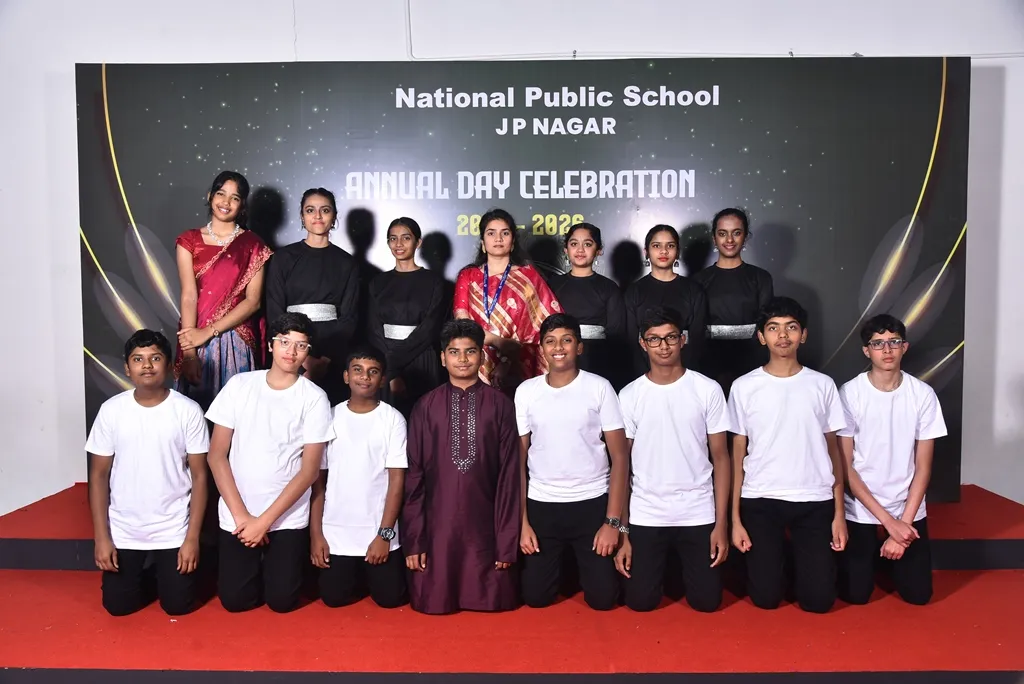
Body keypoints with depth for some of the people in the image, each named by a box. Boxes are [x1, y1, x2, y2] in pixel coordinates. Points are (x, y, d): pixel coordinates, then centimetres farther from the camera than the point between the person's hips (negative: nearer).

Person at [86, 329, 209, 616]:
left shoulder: (188, 410, -11)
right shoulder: (111, 410, -6)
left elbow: (199, 476, -7)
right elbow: (98, 475, 0)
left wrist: (192, 538, -10)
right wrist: (101, 537, -5)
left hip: (174, 531, -1)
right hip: (123, 531, 2)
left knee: (178, 605, 2)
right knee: (118, 605, 5)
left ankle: (163, 571, 35)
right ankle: (146, 575, 37)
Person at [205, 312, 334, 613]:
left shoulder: (314, 398, -8)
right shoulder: (239, 385, -2)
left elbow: (309, 470, -9)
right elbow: (216, 455, -2)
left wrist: (264, 521, -12)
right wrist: (241, 515, -9)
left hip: (288, 517, -1)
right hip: (236, 515, 2)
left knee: (281, 600, -3)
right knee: (235, 599, 0)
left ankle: (277, 562, 29)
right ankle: (259, 563, 31)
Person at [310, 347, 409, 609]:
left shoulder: (393, 419, -5)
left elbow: (397, 480, -7)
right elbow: (317, 479, 3)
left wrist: (384, 534, -11)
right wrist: (315, 533, -1)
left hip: (379, 532, -1)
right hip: (335, 532, 2)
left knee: (391, 598, 1)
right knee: (334, 597, 5)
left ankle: (369, 575, 35)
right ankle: (356, 577, 38)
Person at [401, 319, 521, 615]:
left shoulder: (500, 405, -1)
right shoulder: (426, 407, 2)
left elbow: (509, 474, -1)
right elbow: (413, 475, 3)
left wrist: (507, 539, -4)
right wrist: (412, 539, -1)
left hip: (484, 529, 0)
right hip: (437, 527, 1)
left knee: (492, 602, 7)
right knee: (432, 602, 7)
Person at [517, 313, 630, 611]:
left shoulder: (599, 387, -5)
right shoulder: (526, 391, 1)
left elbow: (619, 456, -4)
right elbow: (519, 459, 5)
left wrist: (613, 521, -10)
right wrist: (522, 522, 0)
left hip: (592, 503, -1)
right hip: (541, 505, 2)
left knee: (603, 597, 0)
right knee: (536, 596, 5)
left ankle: (582, 565, 34)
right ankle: (562, 568, 38)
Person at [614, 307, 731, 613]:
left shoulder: (708, 390, -2)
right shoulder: (629, 396, -1)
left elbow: (720, 457, 1)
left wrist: (721, 524, -5)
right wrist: (621, 532, -1)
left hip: (699, 514, 0)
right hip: (645, 516, 1)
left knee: (706, 601, 1)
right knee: (640, 600, 0)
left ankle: (684, 565, 33)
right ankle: (662, 565, 32)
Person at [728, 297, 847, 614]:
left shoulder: (822, 385, 2)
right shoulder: (744, 387, -2)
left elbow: (832, 449, 6)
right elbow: (738, 453, 2)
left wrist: (839, 513, 2)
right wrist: (735, 518, -1)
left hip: (815, 500, 1)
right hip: (760, 500, -1)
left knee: (818, 600, 0)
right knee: (765, 598, 2)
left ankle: (801, 559, 32)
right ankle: (773, 556, 34)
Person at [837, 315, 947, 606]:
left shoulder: (923, 394, -7)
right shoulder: (849, 393, -13)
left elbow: (923, 466, -3)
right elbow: (845, 466, -11)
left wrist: (904, 522, -10)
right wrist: (888, 520, -15)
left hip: (908, 509, 2)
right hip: (860, 510, -2)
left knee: (918, 594, 3)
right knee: (855, 594, -1)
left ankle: (890, 550, 33)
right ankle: (871, 553, 31)